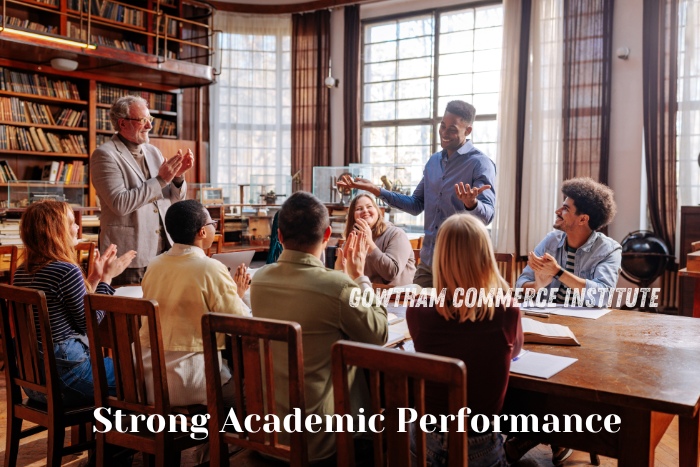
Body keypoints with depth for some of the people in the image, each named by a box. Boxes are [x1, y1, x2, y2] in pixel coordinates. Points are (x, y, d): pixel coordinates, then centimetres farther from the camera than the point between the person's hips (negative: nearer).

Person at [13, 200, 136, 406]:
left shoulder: (22, 272, 5)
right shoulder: (66, 271, -21)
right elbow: (87, 323, -11)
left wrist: (94, 278, 12)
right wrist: (107, 278, -5)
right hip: (64, 372, -9)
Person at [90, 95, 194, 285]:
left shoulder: (153, 152, 12)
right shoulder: (105, 155, -7)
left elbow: (174, 200, 15)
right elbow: (120, 204, -19)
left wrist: (178, 176, -5)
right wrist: (161, 180, -18)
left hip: (163, 252, 6)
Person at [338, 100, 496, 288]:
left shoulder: (480, 164, -11)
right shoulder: (433, 161, 10)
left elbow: (487, 215, -21)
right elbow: (417, 205, 15)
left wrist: (471, 204, -45)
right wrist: (375, 190, 7)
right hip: (427, 262, 7)